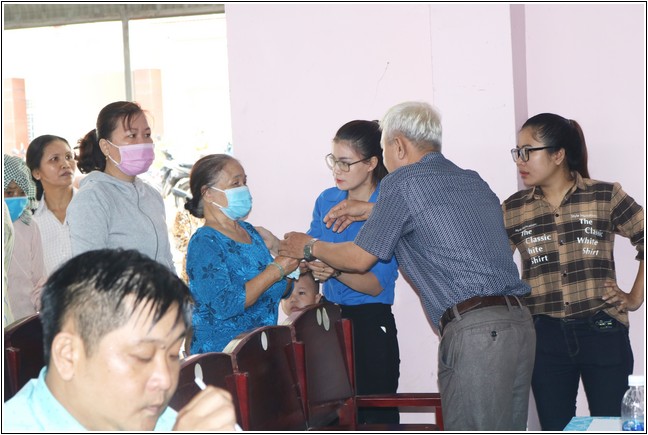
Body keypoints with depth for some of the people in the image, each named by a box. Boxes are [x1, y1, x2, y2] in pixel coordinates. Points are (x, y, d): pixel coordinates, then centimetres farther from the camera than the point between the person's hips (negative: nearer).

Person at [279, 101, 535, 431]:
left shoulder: (402, 182, -1)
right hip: (520, 322, 8)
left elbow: (359, 259, 6)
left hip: (475, 331, -8)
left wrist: (309, 247, 24)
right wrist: (370, 210, 44)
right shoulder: (473, 181, 20)